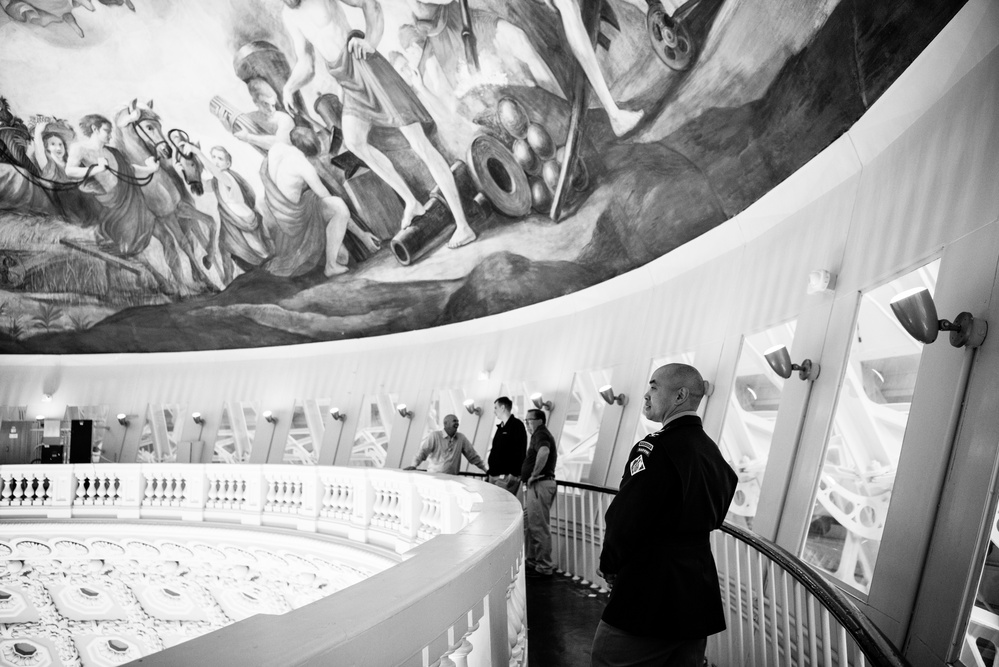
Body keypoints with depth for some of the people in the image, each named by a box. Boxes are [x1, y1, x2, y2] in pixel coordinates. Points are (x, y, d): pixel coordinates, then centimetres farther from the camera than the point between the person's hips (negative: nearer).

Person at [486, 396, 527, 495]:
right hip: (493, 476, 8)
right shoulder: (500, 427, 21)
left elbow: (520, 452, -14)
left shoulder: (516, 425, -6)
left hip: (507, 477, -8)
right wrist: (489, 472, 20)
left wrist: (513, 475, -20)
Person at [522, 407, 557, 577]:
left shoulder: (540, 434, -13)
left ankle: (544, 567, 1)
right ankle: (532, 562, 25)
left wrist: (535, 474, -26)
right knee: (528, 524, 17)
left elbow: (544, 452, -36)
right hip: (536, 486, 11)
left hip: (540, 484, -11)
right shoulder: (541, 434, 19)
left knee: (539, 527, -5)